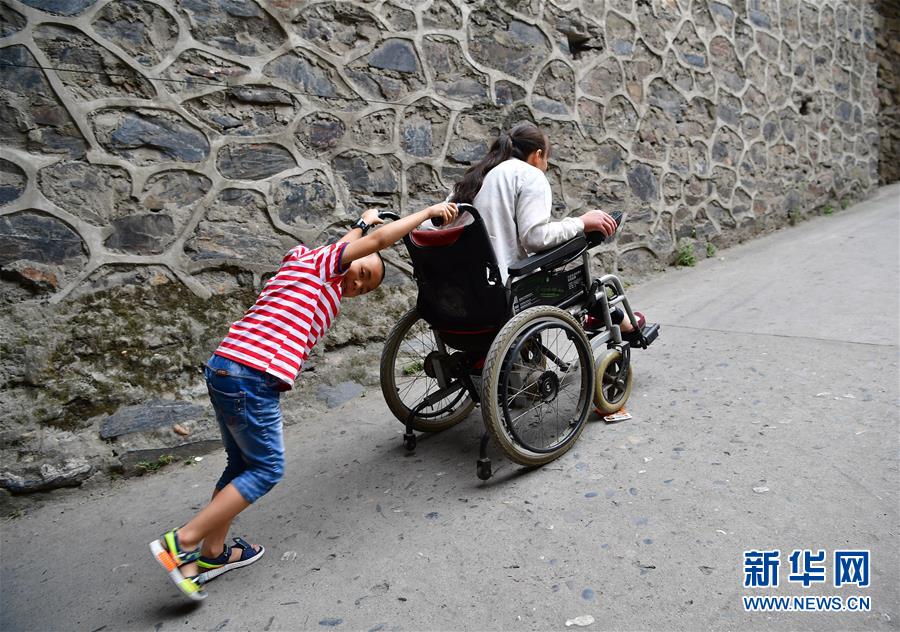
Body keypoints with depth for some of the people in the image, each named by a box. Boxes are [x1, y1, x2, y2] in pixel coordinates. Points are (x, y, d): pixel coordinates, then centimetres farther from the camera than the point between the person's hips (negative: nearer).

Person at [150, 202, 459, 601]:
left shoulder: (302, 262, 24)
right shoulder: (321, 262, 0)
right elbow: (381, 239, -9)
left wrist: (362, 223, 55)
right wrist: (429, 212, 0)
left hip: (223, 367, 10)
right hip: (253, 377, -10)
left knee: (242, 465, 19)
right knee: (266, 469, 2)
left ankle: (212, 554, 28)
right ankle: (182, 542, 4)